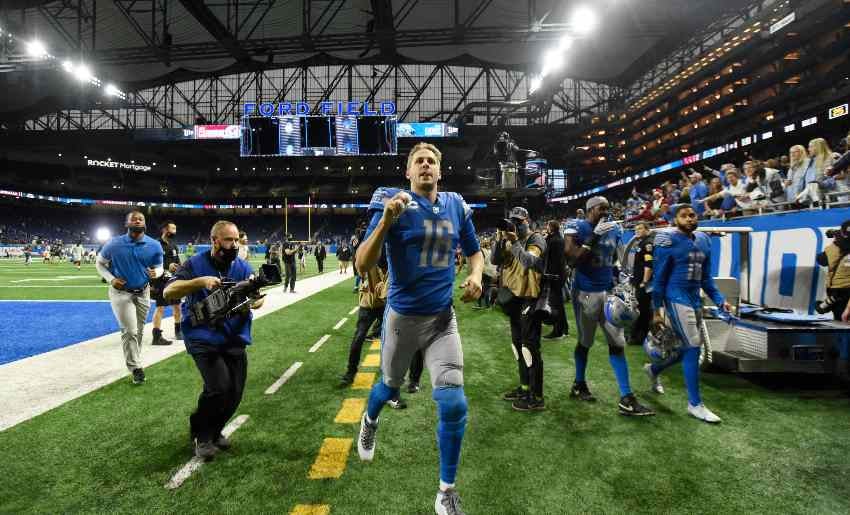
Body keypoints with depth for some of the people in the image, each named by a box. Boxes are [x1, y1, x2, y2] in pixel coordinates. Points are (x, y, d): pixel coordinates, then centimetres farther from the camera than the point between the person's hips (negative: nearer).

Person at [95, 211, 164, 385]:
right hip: (121, 292, -2)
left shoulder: (154, 246, -9)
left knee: (139, 331, 15)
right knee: (129, 331, -9)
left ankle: (133, 361, 37)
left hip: (143, 293, 3)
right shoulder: (114, 244, -11)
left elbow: (159, 267, 1)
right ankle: (136, 367, 4)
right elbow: (99, 263, 3)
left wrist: (156, 273, -23)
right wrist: (111, 279, -13)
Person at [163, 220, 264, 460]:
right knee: (219, 386, -19)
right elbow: (168, 292, -14)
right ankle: (200, 434, 10)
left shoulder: (243, 267, 2)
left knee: (235, 393, 5)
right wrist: (201, 281, -28)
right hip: (203, 338, -4)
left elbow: (258, 297, -3)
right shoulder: (195, 264, -6)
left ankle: (214, 431, 35)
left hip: (235, 339, 4)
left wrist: (252, 302, -27)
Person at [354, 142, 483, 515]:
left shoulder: (456, 206, 1)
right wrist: (386, 220, -34)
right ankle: (370, 420, 60)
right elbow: (362, 266, -20)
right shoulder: (394, 203, -13)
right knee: (390, 386, 21)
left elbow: (475, 252, 15)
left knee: (453, 405, -3)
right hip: (402, 316, -2)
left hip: (442, 318, 3)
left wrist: (476, 277, -7)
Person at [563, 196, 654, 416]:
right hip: (585, 293, -6)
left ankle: (626, 399, 6)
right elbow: (572, 260, -19)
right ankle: (579, 384, 31)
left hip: (609, 292, 6)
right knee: (585, 342, 9)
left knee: (617, 344, 3)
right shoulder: (576, 228, -10)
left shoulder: (614, 230, 9)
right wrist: (594, 238, -24)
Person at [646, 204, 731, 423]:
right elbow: (659, 278, -9)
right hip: (677, 300, -8)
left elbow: (706, 277, 17)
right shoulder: (669, 241, -10)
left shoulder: (703, 241, 10)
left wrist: (719, 300, 5)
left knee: (687, 349, 15)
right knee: (693, 349, -7)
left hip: (695, 300, 8)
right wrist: (657, 311, -10)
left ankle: (653, 369, 40)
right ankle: (695, 404, 4)